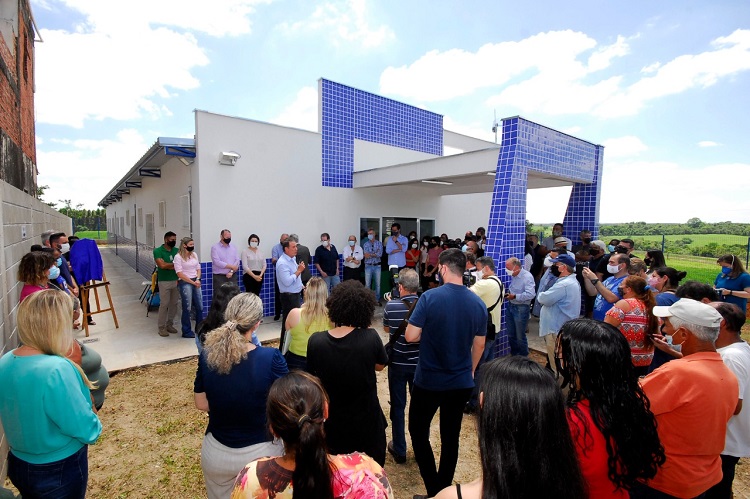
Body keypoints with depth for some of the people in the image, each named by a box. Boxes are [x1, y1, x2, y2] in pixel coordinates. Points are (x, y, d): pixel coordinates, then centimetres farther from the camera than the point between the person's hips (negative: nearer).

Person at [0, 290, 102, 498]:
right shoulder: (56, 370, -33)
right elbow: (85, 429, -25)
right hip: (59, 470, -6)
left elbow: (26, 411, 7)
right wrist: (93, 426, -4)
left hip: (18, 464, 7)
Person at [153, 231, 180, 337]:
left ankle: (169, 325, 21)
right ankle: (161, 327, 9)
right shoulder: (158, 251, -5)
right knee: (164, 304, -1)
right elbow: (162, 265, -16)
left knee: (173, 304, 8)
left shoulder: (177, 250, 7)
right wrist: (175, 264, -7)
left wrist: (168, 266, -13)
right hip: (164, 281, -4)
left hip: (176, 280, 4)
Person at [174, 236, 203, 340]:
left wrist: (198, 280, -4)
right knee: (187, 308, 1)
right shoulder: (178, 257, -8)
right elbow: (179, 273, -12)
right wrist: (192, 282, -11)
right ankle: (186, 331, 15)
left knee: (199, 307, 9)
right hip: (185, 283, -6)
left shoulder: (194, 255, 9)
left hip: (196, 282, 6)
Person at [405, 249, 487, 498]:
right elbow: (479, 345, 5)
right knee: (450, 436, 19)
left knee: (418, 430, 16)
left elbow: (410, 336, -17)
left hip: (429, 381, -4)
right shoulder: (478, 303, -5)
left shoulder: (430, 297, -19)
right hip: (462, 382, 4)